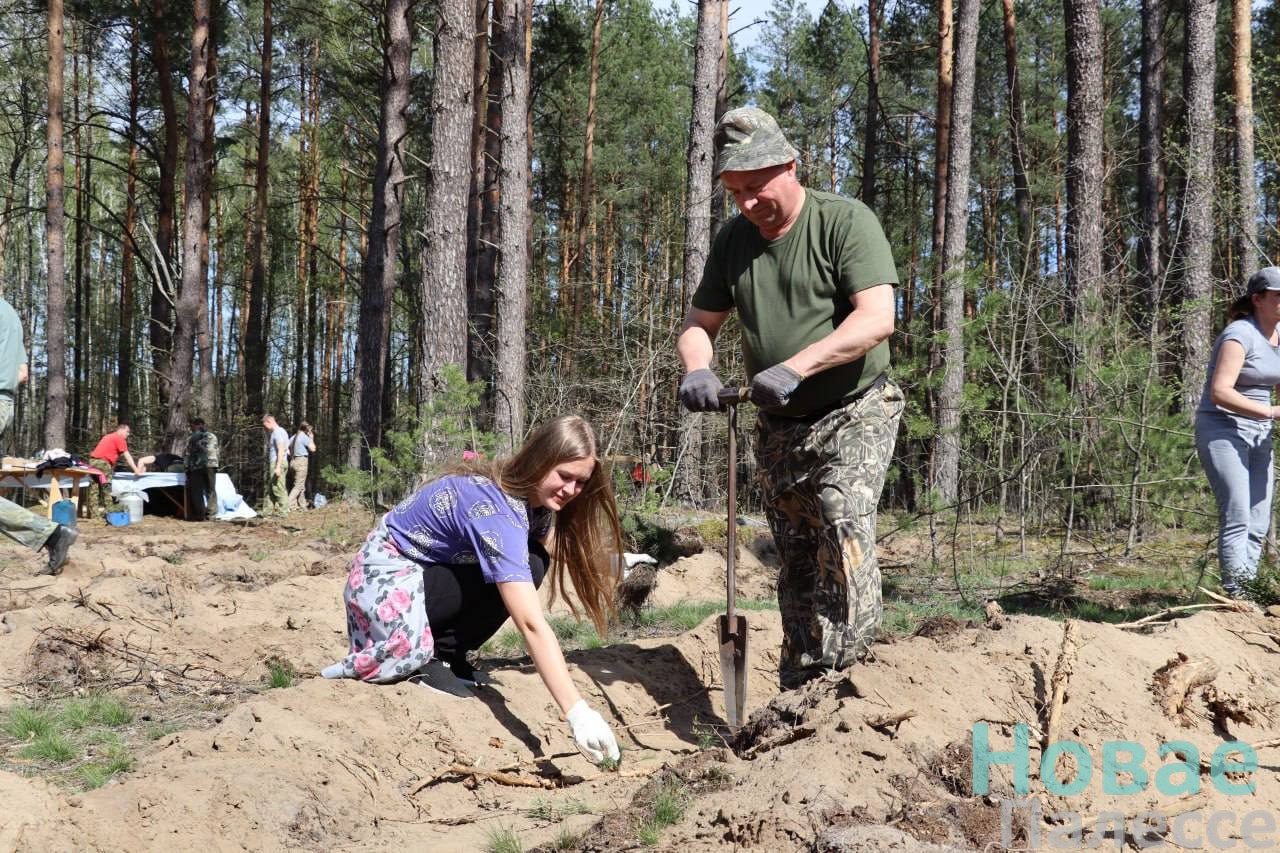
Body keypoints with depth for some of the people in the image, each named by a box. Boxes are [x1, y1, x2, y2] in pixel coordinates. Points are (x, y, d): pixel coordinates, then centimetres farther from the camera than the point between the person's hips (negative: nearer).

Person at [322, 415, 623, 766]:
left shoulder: (531, 493, -5)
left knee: (528, 563, -8)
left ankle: (445, 657, 1)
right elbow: (531, 623, -38)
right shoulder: (497, 510, -31)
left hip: (427, 569, 8)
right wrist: (577, 712, -41)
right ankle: (433, 658, -5)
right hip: (387, 575, -8)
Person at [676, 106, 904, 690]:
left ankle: (840, 670, -26)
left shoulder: (845, 221, -12)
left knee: (843, 520, -26)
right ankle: (797, 691, 15)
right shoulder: (733, 240, 6)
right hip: (779, 427, 6)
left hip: (854, 413, -5)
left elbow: (876, 319, -23)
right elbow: (698, 324, 11)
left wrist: (795, 367, -34)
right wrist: (697, 369, -13)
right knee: (796, 560, 8)